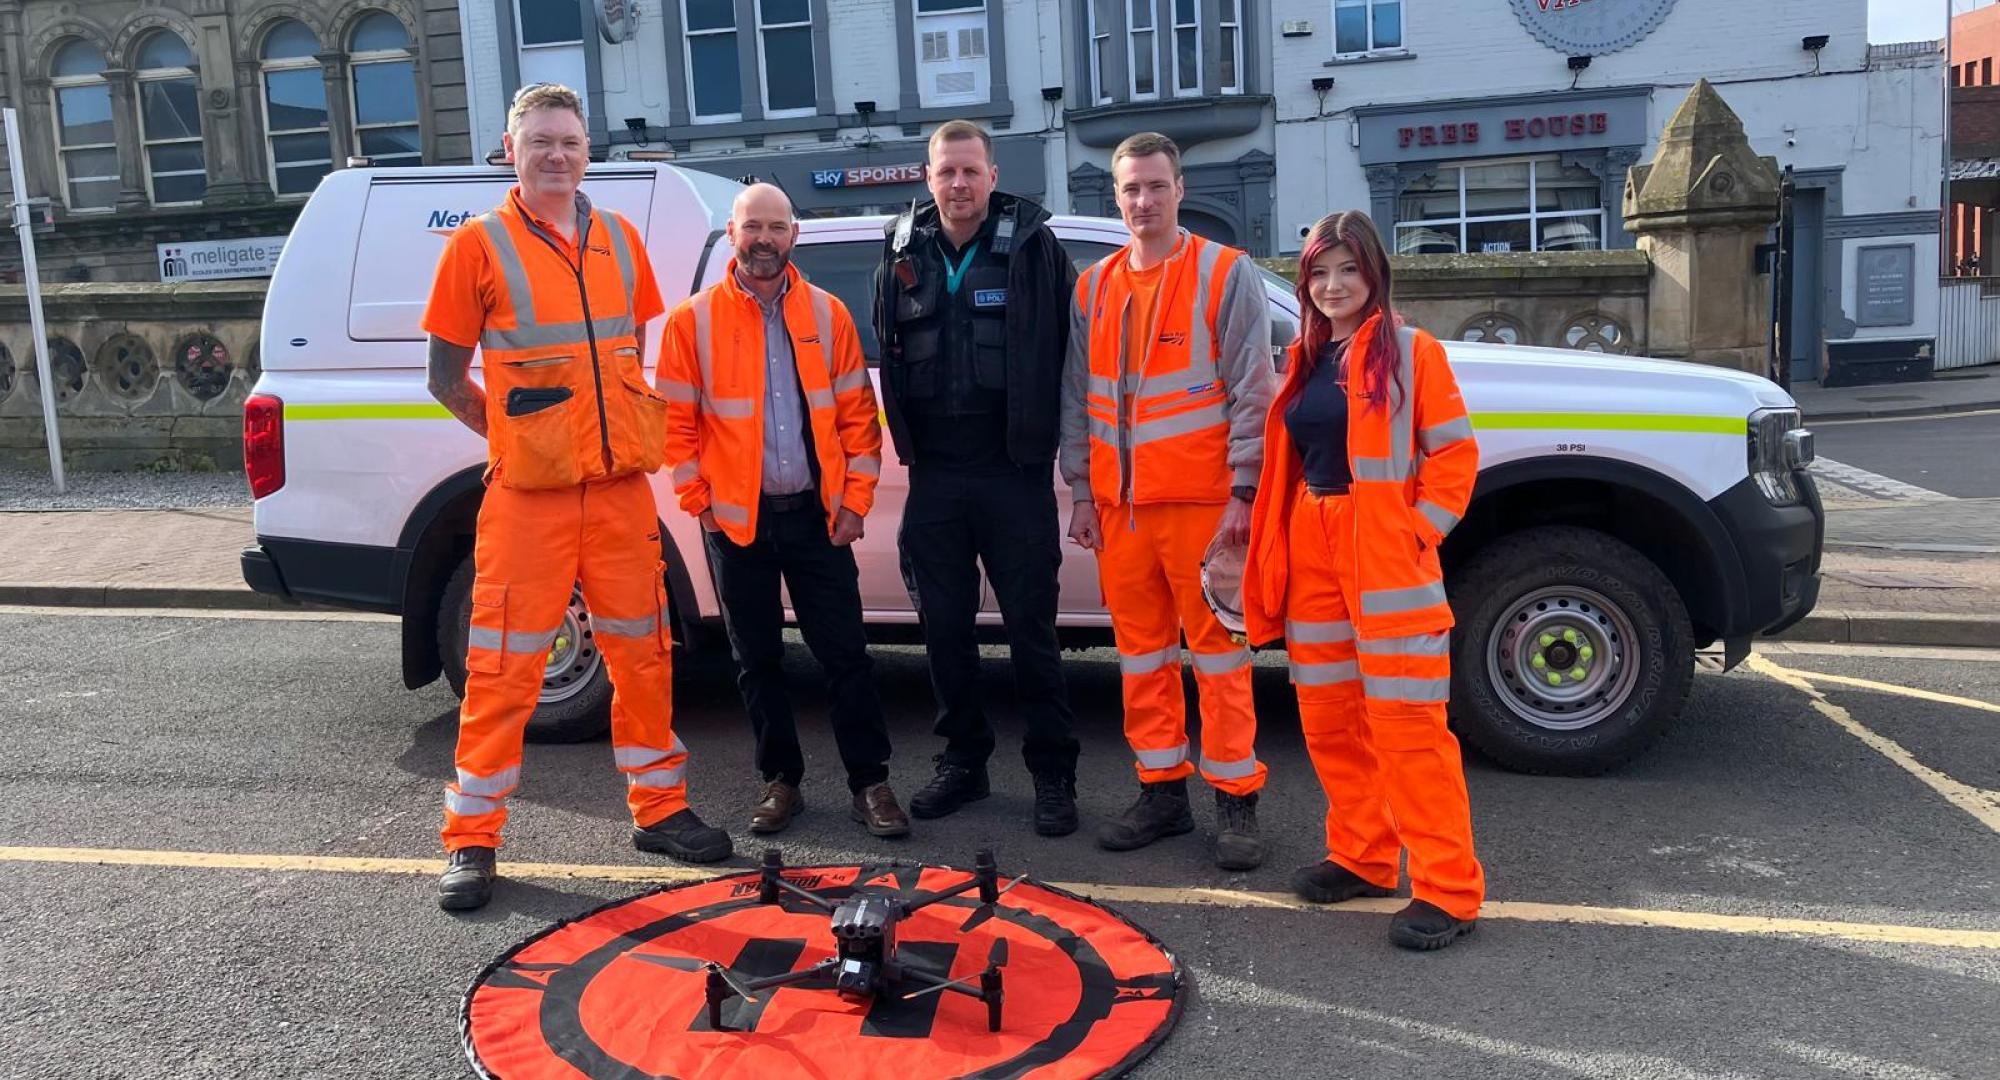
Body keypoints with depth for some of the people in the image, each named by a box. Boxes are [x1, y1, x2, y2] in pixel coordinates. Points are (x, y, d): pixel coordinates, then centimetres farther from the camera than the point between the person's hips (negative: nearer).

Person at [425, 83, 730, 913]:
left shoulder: (619, 240, 11)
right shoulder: (480, 244, -1)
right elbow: (446, 377, 2)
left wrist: (613, 432, 11)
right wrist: (518, 437, 0)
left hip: (621, 487, 4)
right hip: (528, 498, -4)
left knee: (643, 653, 11)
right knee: (505, 667, -1)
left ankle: (659, 808, 25)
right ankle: (472, 838, 12)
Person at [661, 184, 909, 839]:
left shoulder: (827, 315, 4)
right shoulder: (693, 320, 0)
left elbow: (856, 413, 4)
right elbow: (677, 421, 1)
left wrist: (855, 501, -1)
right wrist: (700, 501, -4)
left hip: (817, 513, 1)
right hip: (736, 517, 0)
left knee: (844, 651, 2)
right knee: (757, 657, 9)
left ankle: (869, 783, 13)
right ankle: (781, 780, 23)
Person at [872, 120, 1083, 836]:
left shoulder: (1034, 248, -2)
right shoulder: (903, 254, 8)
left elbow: (1067, 352, -2)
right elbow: (886, 353, 15)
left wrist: (1051, 436, -4)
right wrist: (906, 441, 10)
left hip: (1014, 473, -3)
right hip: (933, 475, 4)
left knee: (1031, 628, 2)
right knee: (944, 627, 10)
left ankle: (1053, 774, 13)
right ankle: (964, 759, 26)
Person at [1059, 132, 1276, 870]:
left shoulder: (1226, 275, -1)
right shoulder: (1093, 289, 12)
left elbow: (1252, 391, -5)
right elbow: (1077, 399, 14)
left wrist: (1243, 491, -11)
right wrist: (1082, 492, 8)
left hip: (1202, 501, -5)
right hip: (1120, 505, 5)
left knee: (1219, 655, 0)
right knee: (1142, 656, 10)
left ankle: (1235, 799, 10)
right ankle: (1162, 791, 21)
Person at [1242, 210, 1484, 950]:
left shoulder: (1410, 352, -2)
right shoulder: (1305, 360, 15)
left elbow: (1455, 453, -5)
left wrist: (1419, 528, -14)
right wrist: (1277, 545, 10)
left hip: (1386, 556, -7)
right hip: (1311, 550, 7)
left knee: (1407, 723, -7)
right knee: (1328, 717, 11)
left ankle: (1449, 888, 0)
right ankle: (1362, 857, 26)